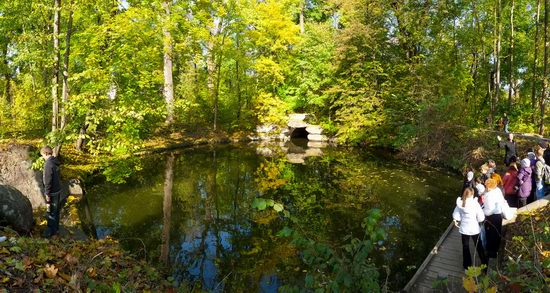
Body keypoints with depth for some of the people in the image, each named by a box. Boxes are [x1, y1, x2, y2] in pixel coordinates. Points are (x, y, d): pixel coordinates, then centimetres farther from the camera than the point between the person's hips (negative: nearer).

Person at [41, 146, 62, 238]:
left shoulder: (48, 164, -22)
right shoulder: (55, 162, 5)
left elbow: (48, 180, -22)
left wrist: (47, 194, -16)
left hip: (52, 192, -9)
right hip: (58, 190, 9)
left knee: (51, 212, 3)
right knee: (56, 210, 18)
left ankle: (51, 231, 12)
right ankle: (55, 228, 31)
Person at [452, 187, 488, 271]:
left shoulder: (460, 203, -13)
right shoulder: (475, 204, -21)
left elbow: (456, 215, -2)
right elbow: (481, 218, -17)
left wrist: (456, 221, 17)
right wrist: (476, 219, 5)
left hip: (464, 229, 2)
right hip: (474, 229, -2)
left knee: (465, 246, 16)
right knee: (479, 246, 19)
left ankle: (467, 265, 26)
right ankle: (484, 263, 33)